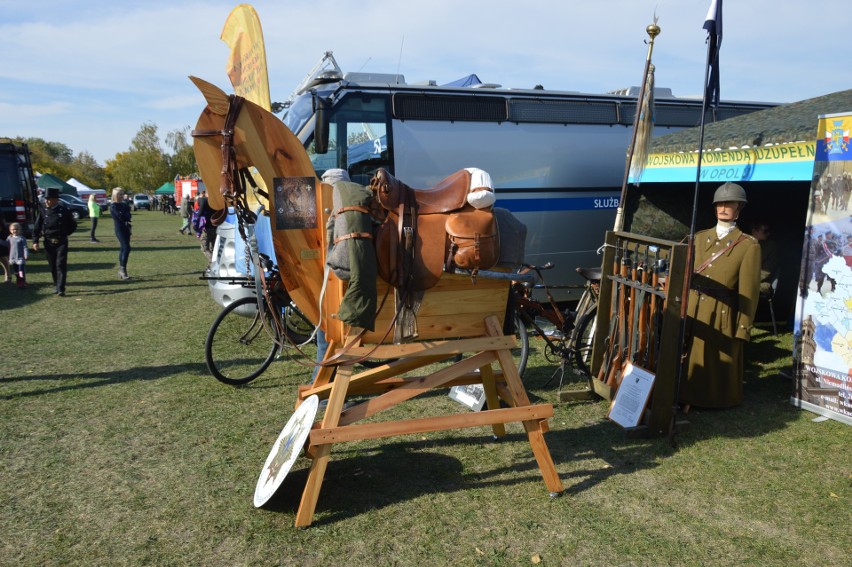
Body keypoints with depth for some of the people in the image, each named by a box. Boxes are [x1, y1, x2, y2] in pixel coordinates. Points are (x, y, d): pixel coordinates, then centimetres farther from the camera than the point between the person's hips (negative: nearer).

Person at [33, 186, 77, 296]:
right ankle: (57, 286, 25)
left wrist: (65, 234, 3)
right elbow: (37, 227, 1)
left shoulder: (64, 210, -4)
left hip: (61, 242, -3)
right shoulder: (43, 210, 1)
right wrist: (35, 241, -6)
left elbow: (73, 225, 9)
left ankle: (61, 289, -10)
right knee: (52, 266, 10)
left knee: (61, 265, -9)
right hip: (48, 243, 3)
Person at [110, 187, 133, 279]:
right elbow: (120, 216, -20)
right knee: (126, 248, -18)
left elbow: (128, 215, 3)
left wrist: (125, 215, -17)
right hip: (120, 229, -8)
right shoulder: (113, 206, -8)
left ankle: (121, 271, 18)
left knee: (123, 249, 11)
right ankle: (123, 271, -19)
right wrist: (127, 215, -4)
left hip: (126, 229, 8)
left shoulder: (124, 204, 14)